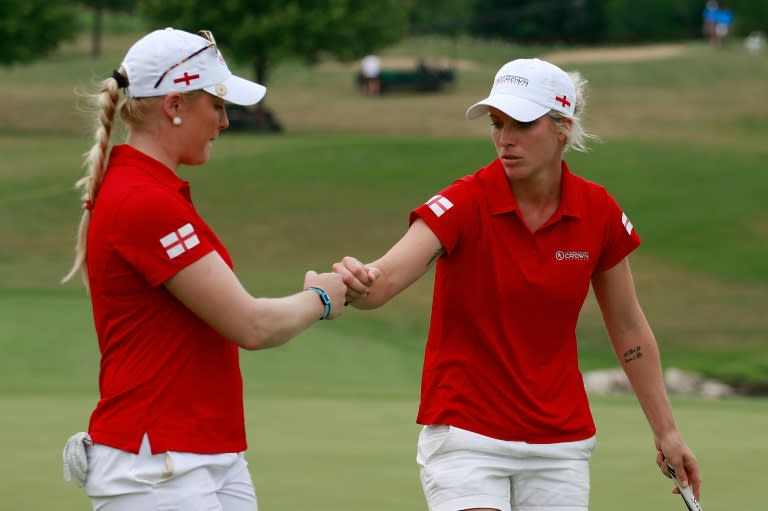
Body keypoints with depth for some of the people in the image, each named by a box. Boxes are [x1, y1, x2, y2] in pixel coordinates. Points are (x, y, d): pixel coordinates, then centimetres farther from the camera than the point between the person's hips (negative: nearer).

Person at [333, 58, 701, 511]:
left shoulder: (599, 213, -3)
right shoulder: (464, 204, -14)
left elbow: (628, 327, 10)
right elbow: (385, 279, -30)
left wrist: (666, 431, 10)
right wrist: (355, 284, -54)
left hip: (558, 444, 3)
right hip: (466, 435, -3)